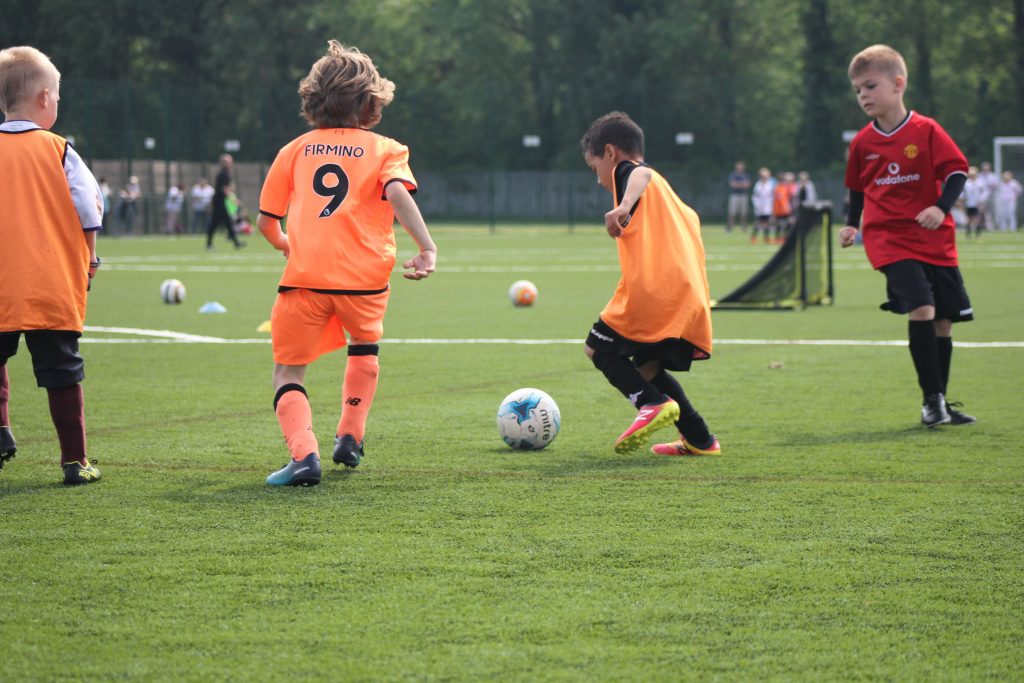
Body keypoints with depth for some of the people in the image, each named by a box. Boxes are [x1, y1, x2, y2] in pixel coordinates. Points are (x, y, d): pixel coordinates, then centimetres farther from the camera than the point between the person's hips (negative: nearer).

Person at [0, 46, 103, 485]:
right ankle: (74, 461, 7)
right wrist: (87, 259, 15)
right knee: (62, 373, 5)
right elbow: (89, 214, -1)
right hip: (54, 285, -1)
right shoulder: (57, 151, -4)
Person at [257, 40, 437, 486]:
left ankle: (304, 455, -14)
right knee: (364, 347, 31)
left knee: (288, 370, 8)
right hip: (363, 276, 0)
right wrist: (427, 248, -20)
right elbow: (397, 193, -13)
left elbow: (266, 222, 15)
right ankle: (350, 438, 28)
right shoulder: (384, 149, 9)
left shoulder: (295, 150, 15)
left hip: (304, 275, 0)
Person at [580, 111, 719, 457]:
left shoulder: (625, 171, 4)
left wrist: (623, 206, -40)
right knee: (646, 366, 21)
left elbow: (642, 174, -21)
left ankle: (652, 403, -13)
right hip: (690, 298, 8)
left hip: (651, 290, -8)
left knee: (598, 348, 6)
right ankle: (699, 439, 13)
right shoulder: (664, 189, 30)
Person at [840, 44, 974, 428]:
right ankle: (932, 399, -14)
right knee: (921, 308, -20)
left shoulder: (926, 131, -4)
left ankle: (939, 403, 20)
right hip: (889, 240, 0)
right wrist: (851, 225, 8)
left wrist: (942, 207, -22)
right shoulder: (862, 143, 5)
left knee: (944, 321, 5)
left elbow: (956, 172, -7)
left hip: (935, 240, 1)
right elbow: (857, 188, 20)